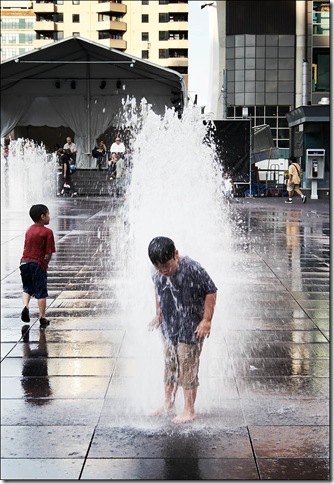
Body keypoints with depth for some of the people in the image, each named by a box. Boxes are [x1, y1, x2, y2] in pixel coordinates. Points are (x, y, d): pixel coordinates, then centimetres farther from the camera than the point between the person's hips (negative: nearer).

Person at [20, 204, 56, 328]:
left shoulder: (29, 230, 10)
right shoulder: (47, 232, -10)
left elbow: (26, 248, 13)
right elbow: (48, 253, -13)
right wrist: (45, 265, 1)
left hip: (24, 262, 5)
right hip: (37, 264, -5)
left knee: (27, 289, 21)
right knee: (41, 292, 5)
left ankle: (25, 306, -3)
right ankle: (42, 318, 9)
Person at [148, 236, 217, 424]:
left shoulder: (192, 269, -24)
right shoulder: (158, 273, -5)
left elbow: (211, 291, -15)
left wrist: (207, 320, -14)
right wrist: (158, 314, 16)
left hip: (190, 329, -6)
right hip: (169, 327, 6)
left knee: (187, 369, -1)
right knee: (169, 366, 17)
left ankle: (189, 410, 10)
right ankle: (168, 403, 33)